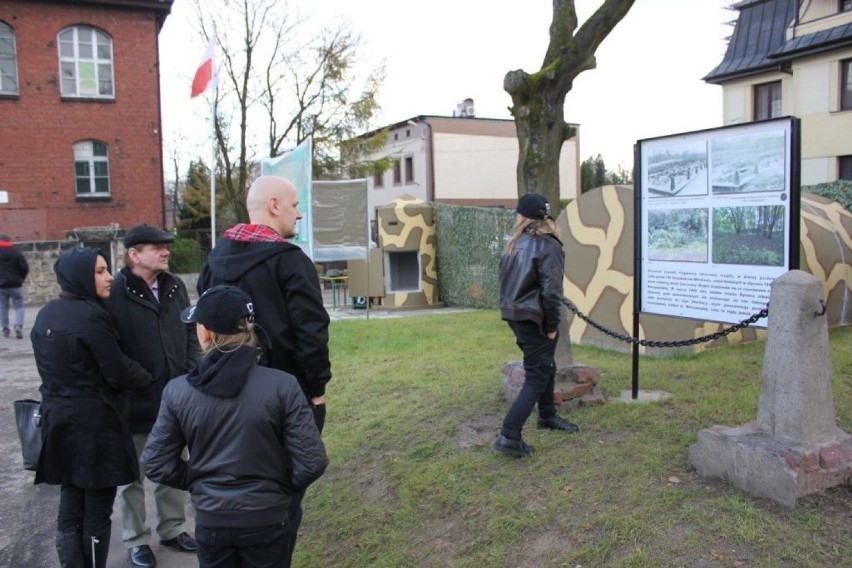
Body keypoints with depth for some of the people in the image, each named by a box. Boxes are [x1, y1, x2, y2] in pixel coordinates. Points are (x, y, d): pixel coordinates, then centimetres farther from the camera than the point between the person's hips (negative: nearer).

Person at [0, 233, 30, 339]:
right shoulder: (16, 252, -6)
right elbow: (25, 268, -10)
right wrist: (21, 278, 7)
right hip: (15, 285, -1)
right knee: (19, 307, 5)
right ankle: (18, 326, -14)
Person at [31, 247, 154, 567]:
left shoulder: (45, 315, 7)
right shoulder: (91, 316, -19)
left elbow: (53, 367, 15)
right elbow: (118, 373, -15)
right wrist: (149, 379, 1)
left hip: (58, 419, 8)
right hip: (94, 423, -8)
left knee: (70, 505, 16)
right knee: (97, 509, 6)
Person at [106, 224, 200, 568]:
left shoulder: (176, 286, 5)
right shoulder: (115, 292, -16)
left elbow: (190, 332, 12)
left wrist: (190, 373, 3)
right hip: (135, 401, -6)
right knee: (132, 474, 13)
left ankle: (173, 529, 36)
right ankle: (136, 540, 29)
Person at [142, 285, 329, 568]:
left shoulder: (177, 391, -11)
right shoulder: (281, 386, -17)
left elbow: (156, 463, -4)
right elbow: (312, 461, -16)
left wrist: (198, 482, 10)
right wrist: (281, 487, 3)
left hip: (210, 521, 2)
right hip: (266, 520, -1)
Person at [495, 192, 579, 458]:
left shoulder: (515, 244, 7)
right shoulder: (548, 246, -15)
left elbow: (506, 281, 10)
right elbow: (551, 291, -19)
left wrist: (510, 310, 12)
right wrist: (552, 325, -9)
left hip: (515, 315, 8)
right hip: (533, 319, -8)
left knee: (546, 366, 24)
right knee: (536, 378, -3)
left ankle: (548, 416, 40)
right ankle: (509, 436, -10)